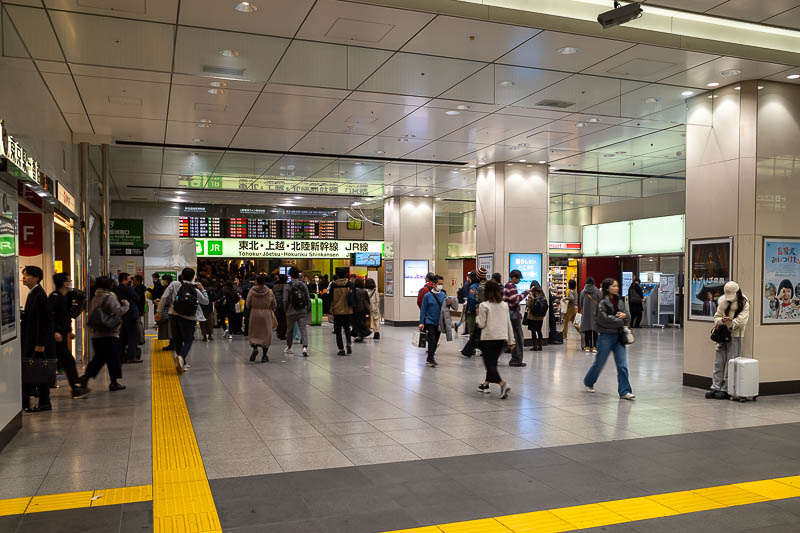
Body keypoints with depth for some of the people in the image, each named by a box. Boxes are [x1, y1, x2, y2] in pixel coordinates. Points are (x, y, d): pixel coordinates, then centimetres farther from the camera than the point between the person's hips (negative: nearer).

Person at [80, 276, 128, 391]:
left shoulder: (95, 298, 12)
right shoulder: (110, 297, -12)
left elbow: (91, 314, 18)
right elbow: (117, 311, -20)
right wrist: (126, 304, -6)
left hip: (95, 333, 7)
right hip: (109, 333, -7)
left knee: (99, 358, 16)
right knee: (113, 358, 3)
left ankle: (86, 377, 1)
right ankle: (114, 383, 8)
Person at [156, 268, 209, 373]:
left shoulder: (174, 285, 1)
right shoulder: (196, 290, 2)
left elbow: (164, 298, -3)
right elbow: (206, 301, 14)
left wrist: (159, 312, 4)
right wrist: (203, 290, 20)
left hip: (174, 315, 1)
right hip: (189, 318, -1)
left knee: (177, 340, 15)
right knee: (188, 340, 7)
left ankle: (182, 363, 20)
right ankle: (181, 356, -21)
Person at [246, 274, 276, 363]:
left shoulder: (252, 291, -6)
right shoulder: (269, 292, -5)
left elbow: (248, 304, -1)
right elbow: (274, 305, 2)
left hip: (254, 313, 0)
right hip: (266, 314, 0)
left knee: (254, 333, 12)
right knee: (266, 334, 7)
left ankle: (255, 347, -14)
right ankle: (264, 355, 7)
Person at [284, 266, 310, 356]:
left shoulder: (288, 287, -7)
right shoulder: (304, 285, 0)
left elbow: (285, 301, -8)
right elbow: (308, 299, 2)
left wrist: (286, 310, 7)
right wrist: (308, 309, 11)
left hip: (291, 312, -1)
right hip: (302, 312, 1)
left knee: (289, 330, 16)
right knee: (303, 329, -4)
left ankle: (288, 347, 31)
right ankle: (305, 347, -22)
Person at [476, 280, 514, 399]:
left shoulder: (484, 305, -9)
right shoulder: (504, 305, 6)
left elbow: (481, 324, -9)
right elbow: (508, 324, 9)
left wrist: (478, 316, 10)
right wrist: (511, 340, 14)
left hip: (488, 338, -5)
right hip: (501, 337, 5)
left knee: (490, 364, -4)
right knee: (492, 362, 19)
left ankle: (503, 384, -24)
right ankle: (486, 384, 28)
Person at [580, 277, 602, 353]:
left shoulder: (583, 292, -1)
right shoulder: (597, 291, -7)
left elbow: (581, 303, 7)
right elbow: (600, 302, -3)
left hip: (586, 313, 1)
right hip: (595, 313, -1)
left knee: (587, 329, 7)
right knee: (595, 329, 3)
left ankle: (587, 346, 8)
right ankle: (594, 346, 2)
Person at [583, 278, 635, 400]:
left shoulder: (620, 301, 9)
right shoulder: (602, 303, -10)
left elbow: (628, 318, 14)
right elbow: (605, 319, -20)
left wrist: (625, 315, -10)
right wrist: (621, 322, -11)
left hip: (619, 336, 5)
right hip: (606, 336, -5)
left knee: (623, 365, -3)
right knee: (599, 363, 9)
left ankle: (624, 391, -1)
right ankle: (588, 382, 33)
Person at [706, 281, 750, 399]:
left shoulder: (744, 303, -4)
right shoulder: (722, 300, 9)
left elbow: (742, 320, -13)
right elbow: (717, 316, 8)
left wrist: (731, 323, -24)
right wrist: (722, 320, -13)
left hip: (735, 335, -4)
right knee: (718, 362, 5)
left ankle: (725, 390, 4)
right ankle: (715, 387, 10)